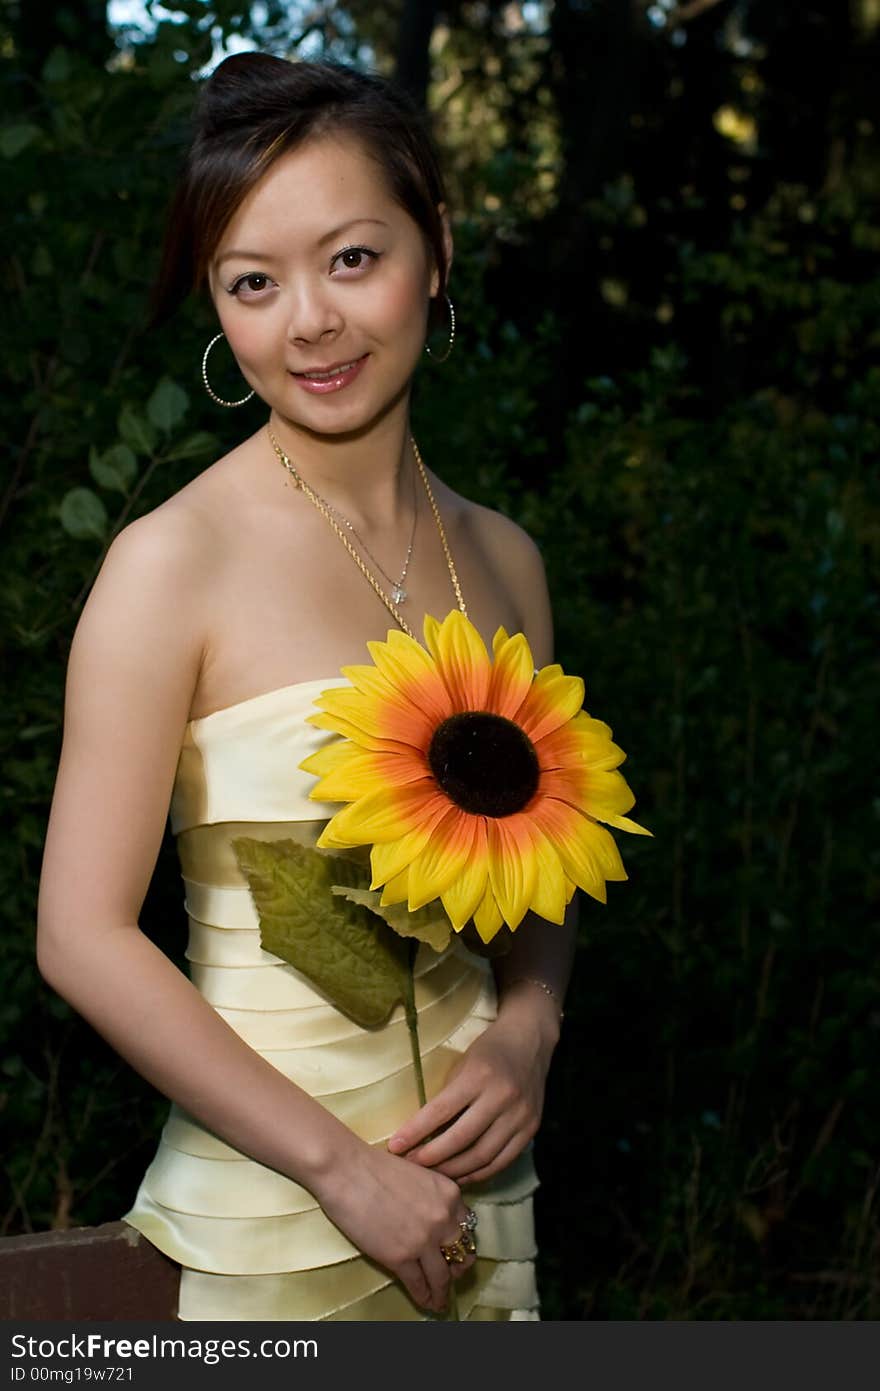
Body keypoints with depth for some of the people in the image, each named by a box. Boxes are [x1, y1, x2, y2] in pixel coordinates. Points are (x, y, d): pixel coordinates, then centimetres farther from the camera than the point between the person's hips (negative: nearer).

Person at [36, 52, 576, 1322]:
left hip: (476, 1190, 5)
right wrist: (342, 1165, -15)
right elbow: (83, 936, -15)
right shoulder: (175, 561, -13)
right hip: (272, 1209, -5)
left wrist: (527, 1036, -5)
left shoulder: (502, 560, 3)